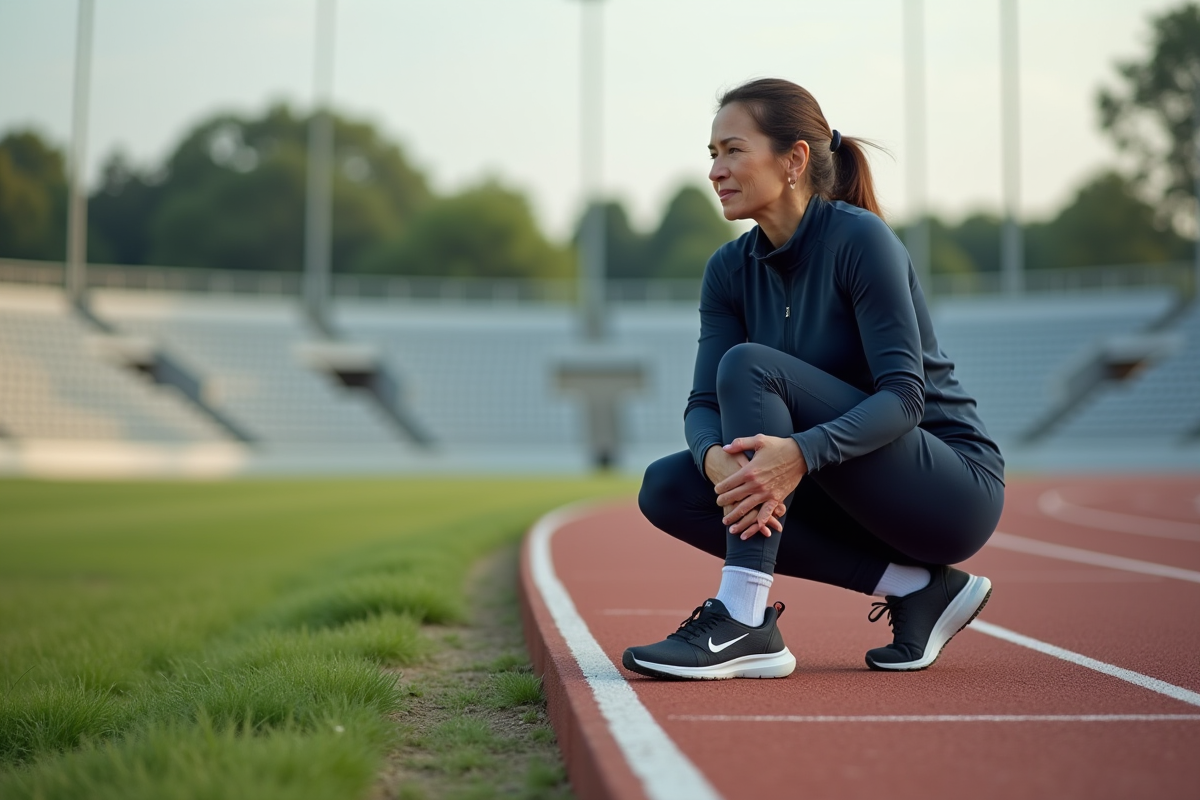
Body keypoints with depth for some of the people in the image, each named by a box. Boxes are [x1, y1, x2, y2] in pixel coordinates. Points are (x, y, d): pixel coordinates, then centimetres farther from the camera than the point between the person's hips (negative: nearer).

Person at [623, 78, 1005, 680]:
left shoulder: (860, 238, -16)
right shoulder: (730, 270, 3)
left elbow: (906, 394, -24)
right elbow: (705, 403, -6)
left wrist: (801, 453, -41)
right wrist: (717, 457, -30)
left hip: (955, 489, -7)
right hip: (857, 494, 7)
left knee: (751, 365, -23)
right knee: (667, 489, -10)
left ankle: (744, 623, -29)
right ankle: (913, 587, -8)